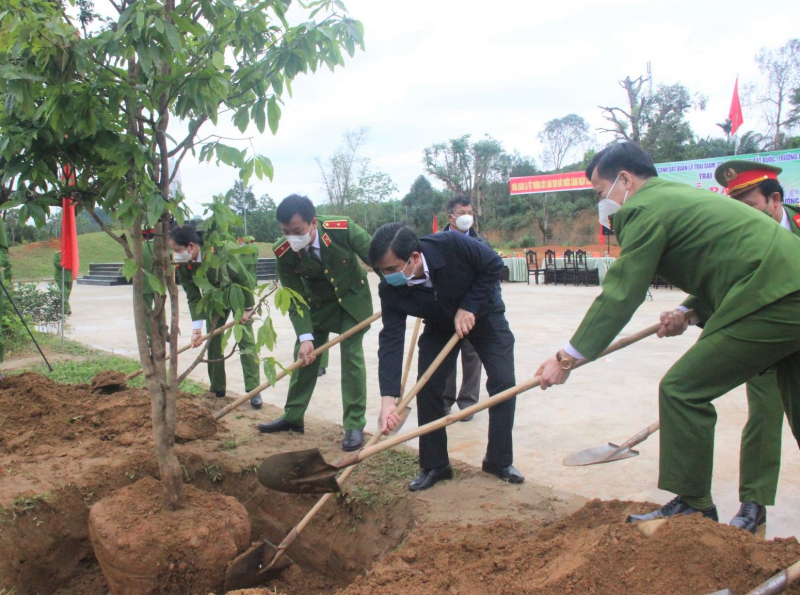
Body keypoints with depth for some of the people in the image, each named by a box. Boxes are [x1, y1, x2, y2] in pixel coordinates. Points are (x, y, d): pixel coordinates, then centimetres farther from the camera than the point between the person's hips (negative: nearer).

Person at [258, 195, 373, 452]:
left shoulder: (342, 229, -32)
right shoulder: (283, 252, -26)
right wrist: (305, 337, -28)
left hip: (352, 297, -2)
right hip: (318, 302, 3)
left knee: (351, 355, -9)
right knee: (304, 356, 7)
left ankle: (355, 424, -1)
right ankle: (292, 416, 23)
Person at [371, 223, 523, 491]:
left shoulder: (453, 245, -38)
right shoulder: (390, 289, -28)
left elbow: (493, 265, -21)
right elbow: (391, 340, -31)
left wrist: (469, 307, -27)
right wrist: (388, 399, -41)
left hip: (483, 313, -2)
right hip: (440, 325, 2)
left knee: (503, 381, -10)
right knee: (427, 388, -8)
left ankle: (499, 461, 7)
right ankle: (433, 466, 8)